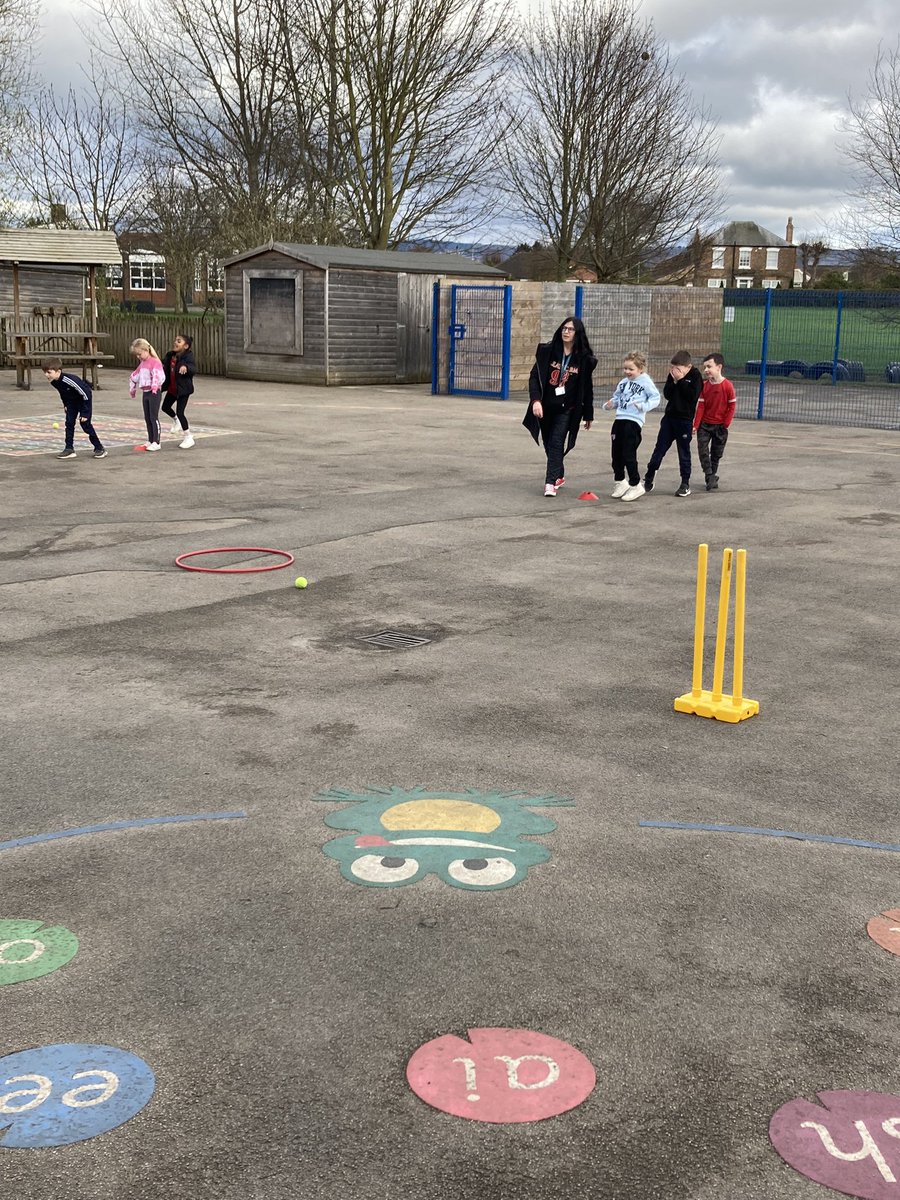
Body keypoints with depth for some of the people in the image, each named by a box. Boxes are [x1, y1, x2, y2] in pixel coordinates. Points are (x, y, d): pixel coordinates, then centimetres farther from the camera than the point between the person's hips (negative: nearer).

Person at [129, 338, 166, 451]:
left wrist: (154, 386, -39)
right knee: (147, 418, 11)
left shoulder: (154, 362, -12)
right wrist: (132, 389, 34)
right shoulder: (142, 363, 15)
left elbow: (158, 375, -26)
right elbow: (135, 376, 28)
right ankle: (150, 441, 19)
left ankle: (156, 442, -4)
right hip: (145, 393, 8)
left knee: (154, 418, -7)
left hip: (154, 393, -8)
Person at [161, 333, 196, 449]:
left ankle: (189, 437, 6)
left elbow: (193, 369, -34)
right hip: (172, 388, 8)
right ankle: (176, 421, 51)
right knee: (165, 407, 21)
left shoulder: (188, 356, -19)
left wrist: (185, 367, -56)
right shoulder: (170, 356, 3)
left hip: (183, 389, -8)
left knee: (180, 412, -9)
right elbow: (165, 365, 15)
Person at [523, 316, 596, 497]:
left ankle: (550, 483, -12)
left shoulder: (584, 359, -3)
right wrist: (536, 400, -21)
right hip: (546, 407, 2)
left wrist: (588, 415, 8)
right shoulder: (547, 351, -3)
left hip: (566, 409, -2)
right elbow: (534, 376, -6)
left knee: (556, 444, -11)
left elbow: (587, 389, 4)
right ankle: (559, 476, 32)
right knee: (549, 445, 13)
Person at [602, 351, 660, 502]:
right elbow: (617, 397, 23)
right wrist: (610, 403, 2)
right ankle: (620, 482, 28)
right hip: (619, 419, 7)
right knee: (616, 454, 11)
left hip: (634, 420, -7)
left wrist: (644, 406, -21)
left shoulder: (645, 381, -3)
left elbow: (655, 397, -7)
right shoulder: (623, 383, 15)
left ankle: (636, 486, 5)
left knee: (629, 455, -7)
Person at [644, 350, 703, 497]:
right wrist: (674, 381, -13)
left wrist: (681, 380, -20)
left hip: (685, 420, -5)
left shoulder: (695, 376, -9)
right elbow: (667, 394, 1)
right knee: (659, 449, 7)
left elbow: (692, 396, -20)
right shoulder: (673, 375, 5)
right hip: (669, 416, 5)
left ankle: (685, 484, 12)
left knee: (684, 452, 2)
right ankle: (648, 480, 14)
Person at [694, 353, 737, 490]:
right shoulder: (704, 385, -3)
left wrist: (726, 424, -10)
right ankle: (710, 477, -6)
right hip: (705, 424, 2)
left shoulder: (728, 385, -14)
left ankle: (712, 476, 25)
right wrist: (696, 425, -7)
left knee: (716, 453, 9)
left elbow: (732, 406, -8)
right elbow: (700, 406, -2)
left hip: (720, 426, -2)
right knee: (703, 450, -11)